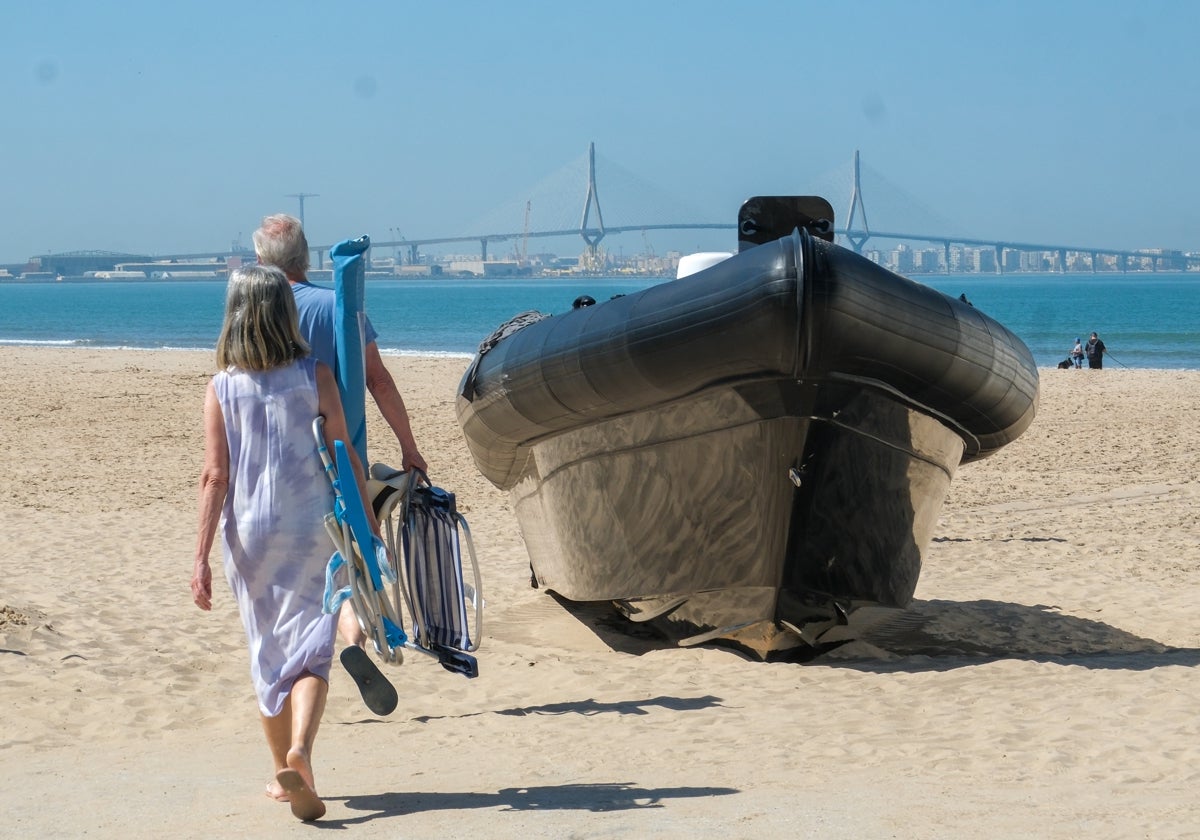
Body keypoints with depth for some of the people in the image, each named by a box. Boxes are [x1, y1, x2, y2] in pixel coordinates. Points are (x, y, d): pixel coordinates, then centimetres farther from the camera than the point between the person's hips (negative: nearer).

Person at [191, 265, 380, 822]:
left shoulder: (221, 388, -4)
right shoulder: (315, 376, -4)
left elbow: (215, 476, -8)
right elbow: (345, 456, -3)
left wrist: (201, 558, -7)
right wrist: (368, 522, 7)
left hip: (249, 535, 1)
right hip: (313, 531, -1)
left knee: (267, 655, 15)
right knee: (309, 651, -1)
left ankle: (286, 774, 24)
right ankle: (300, 748, -26)